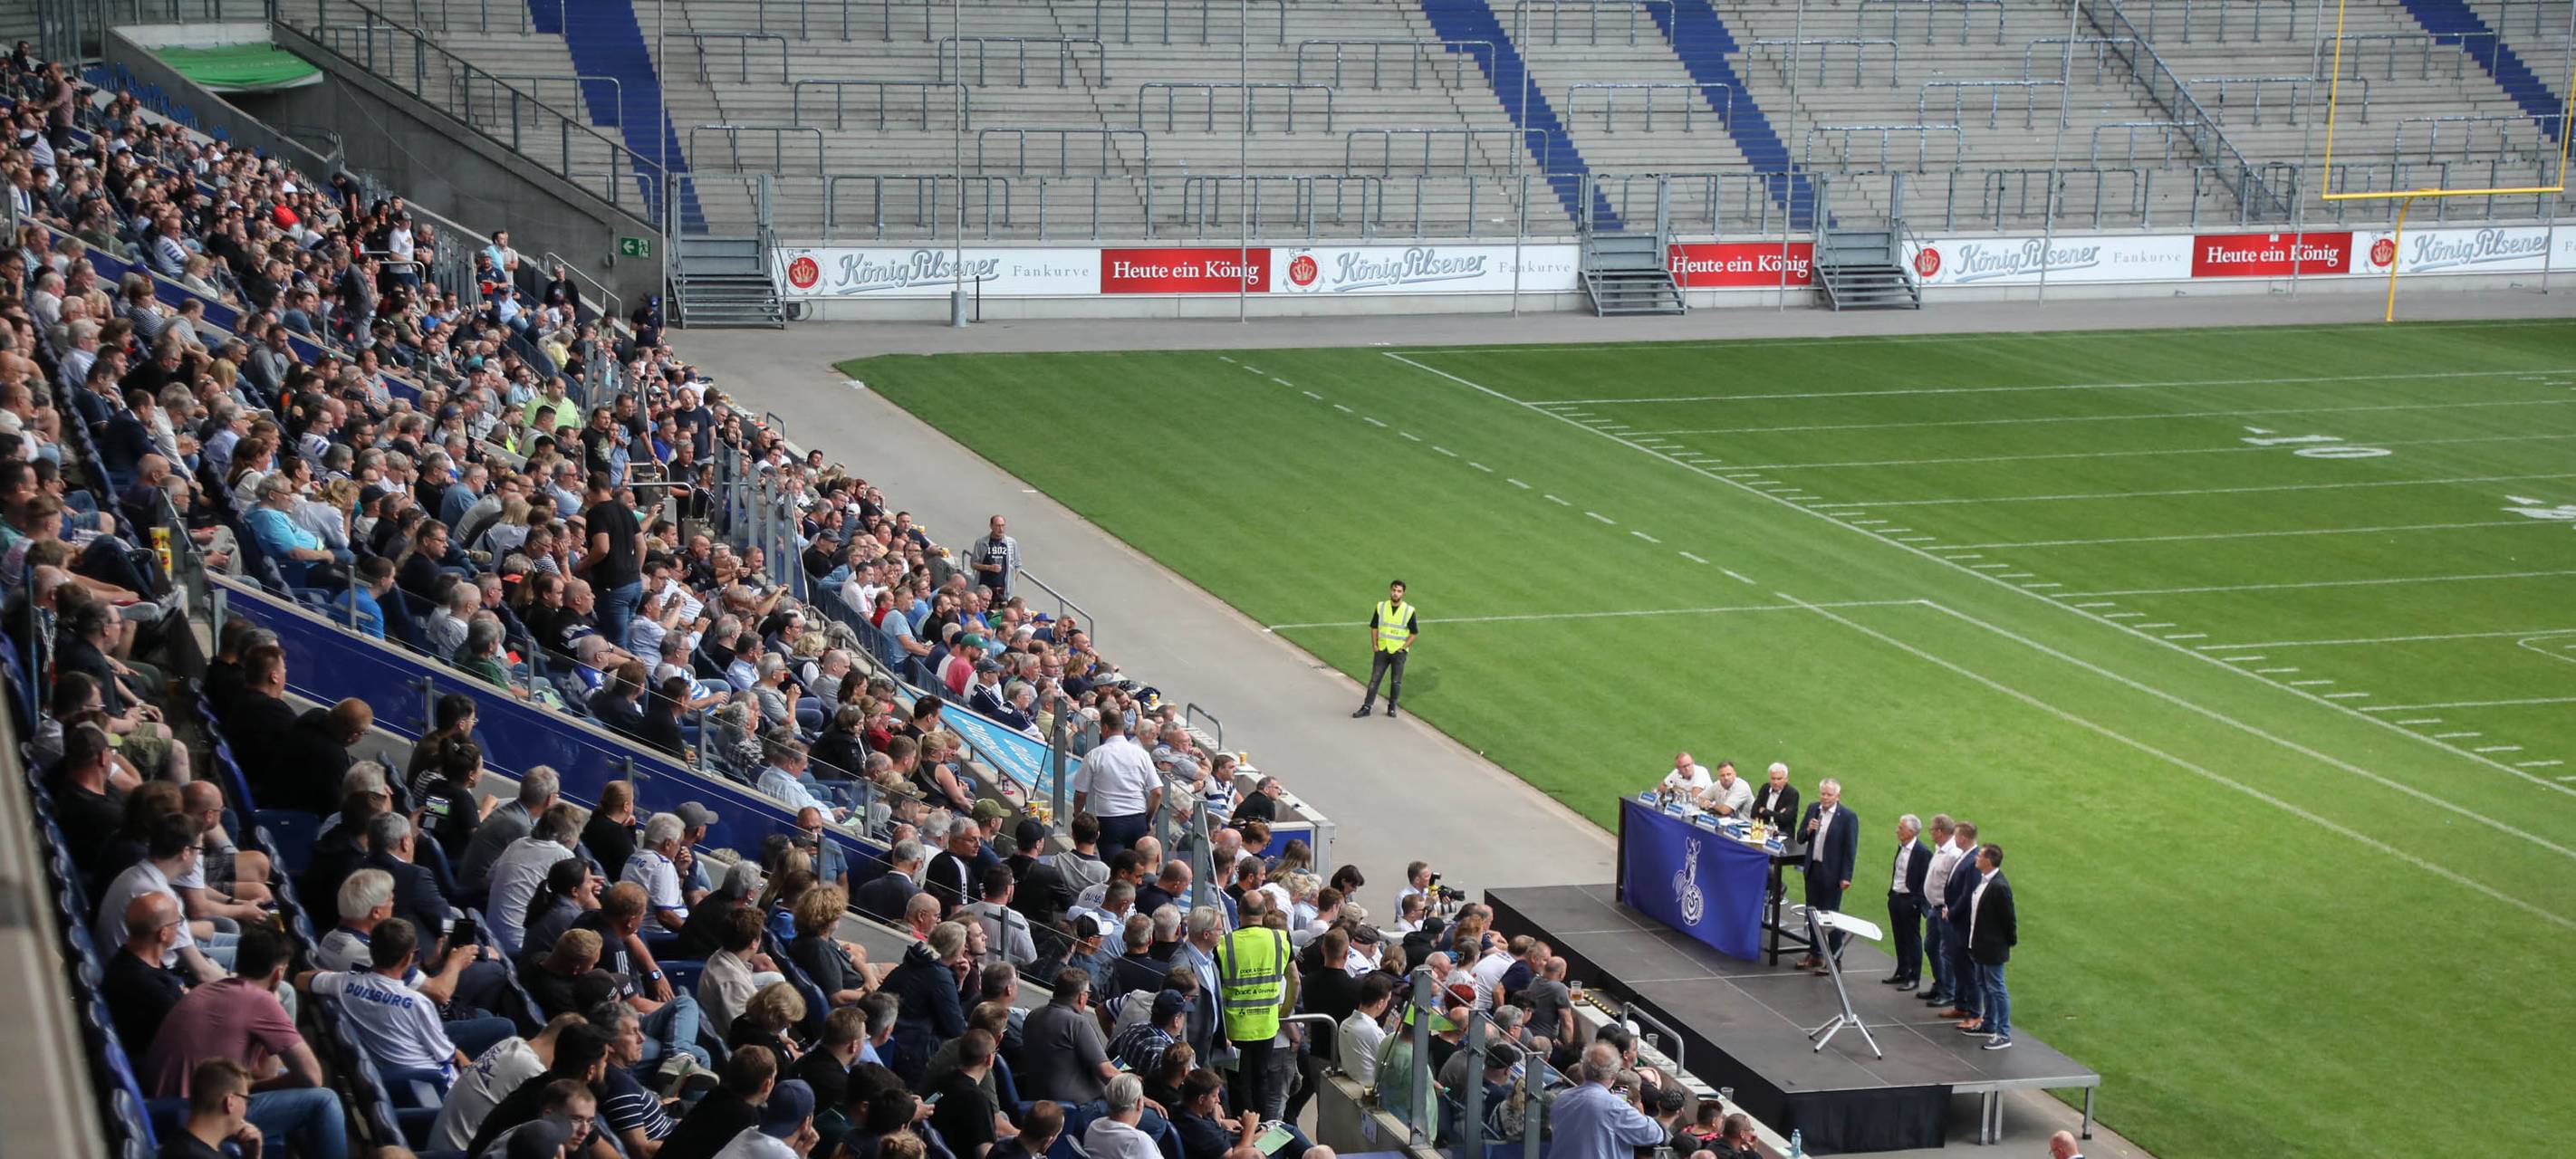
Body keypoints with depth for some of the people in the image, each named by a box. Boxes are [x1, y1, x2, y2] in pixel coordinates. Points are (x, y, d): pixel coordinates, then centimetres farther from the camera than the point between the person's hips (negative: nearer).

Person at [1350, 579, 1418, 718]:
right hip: (1382, 650, 2)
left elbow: (1414, 633, 0)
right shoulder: (1381, 607, 1)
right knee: (1374, 679, 1)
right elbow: (1374, 627, 9)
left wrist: (1403, 647, -7)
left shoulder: (1409, 611, -6)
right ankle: (1366, 707, 4)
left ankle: (1392, 707, 20)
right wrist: (1374, 645, 0)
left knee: (1396, 682, 5)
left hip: (1398, 651, -2)